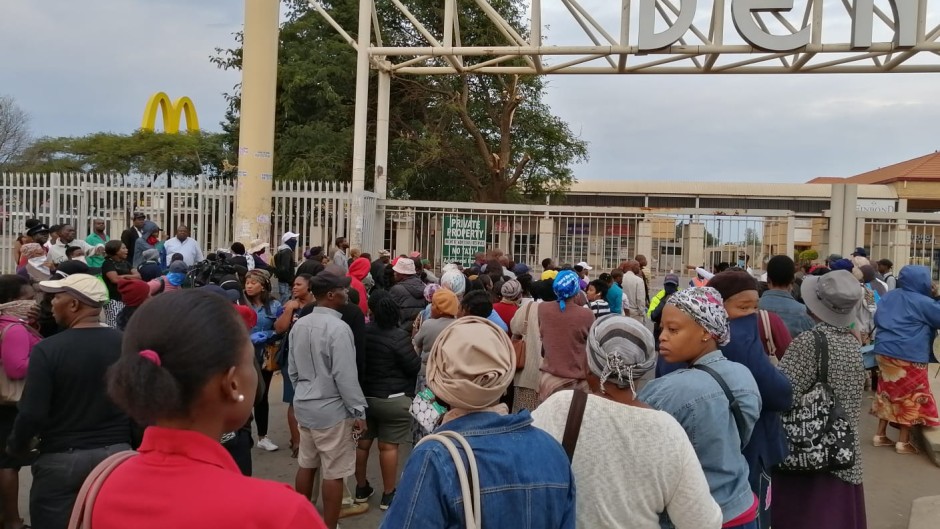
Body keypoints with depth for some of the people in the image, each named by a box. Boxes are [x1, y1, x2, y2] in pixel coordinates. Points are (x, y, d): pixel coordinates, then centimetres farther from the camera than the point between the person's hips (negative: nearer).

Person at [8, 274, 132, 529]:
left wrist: (15, 446, 4)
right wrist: (133, 444, 14)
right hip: (116, 453, 3)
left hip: (61, 458, -3)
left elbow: (33, 414, -15)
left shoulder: (47, 350, -15)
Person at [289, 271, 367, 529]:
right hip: (331, 409, -8)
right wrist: (358, 411, -12)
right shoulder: (338, 328, -21)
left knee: (306, 464, 19)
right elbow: (345, 376, -20)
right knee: (334, 473, 3)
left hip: (304, 405, 8)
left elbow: (292, 369, 12)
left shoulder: (299, 325, 3)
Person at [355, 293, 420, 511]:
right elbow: (414, 367, -12)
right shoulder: (398, 335, -17)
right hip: (392, 399, -5)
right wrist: (415, 348, 4)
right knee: (388, 446, 1)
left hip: (364, 396, 5)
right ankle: (388, 495, 8)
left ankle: (361, 488, 27)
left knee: (363, 442, 14)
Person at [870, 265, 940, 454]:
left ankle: (880, 435, 19)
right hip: (908, 356, -7)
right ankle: (903, 442, 7)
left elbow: (877, 319, 17)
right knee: (912, 398, 4)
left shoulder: (890, 296, 9)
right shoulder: (922, 302, -12)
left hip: (884, 352, 7)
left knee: (888, 393, 15)